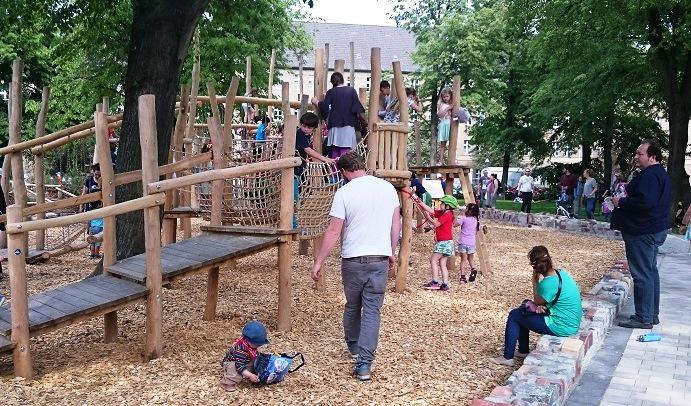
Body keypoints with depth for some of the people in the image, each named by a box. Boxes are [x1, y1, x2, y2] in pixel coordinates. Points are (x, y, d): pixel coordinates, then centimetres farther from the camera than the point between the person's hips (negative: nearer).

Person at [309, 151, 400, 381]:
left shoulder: (344, 192, -9)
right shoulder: (388, 188, 3)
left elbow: (333, 231, -11)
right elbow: (396, 224, 9)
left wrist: (319, 262, -5)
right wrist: (392, 253, 20)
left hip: (353, 259, -2)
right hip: (380, 259, 2)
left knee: (352, 305, 19)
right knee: (372, 310, 4)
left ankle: (353, 346, 39)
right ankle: (364, 364, 0)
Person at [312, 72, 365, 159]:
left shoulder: (331, 92, 1)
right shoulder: (351, 90, 2)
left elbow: (324, 107, -7)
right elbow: (357, 108, -6)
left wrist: (316, 102, 10)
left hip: (335, 124, 1)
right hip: (348, 125, -1)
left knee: (335, 152, 6)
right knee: (345, 152, -6)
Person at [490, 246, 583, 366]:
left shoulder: (549, 283, -26)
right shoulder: (562, 273, 1)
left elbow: (537, 302, -8)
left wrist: (535, 281, -7)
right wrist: (542, 306, -7)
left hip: (561, 327, -9)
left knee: (514, 316, 3)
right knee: (523, 310, 22)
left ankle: (508, 358, 12)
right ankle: (523, 351, 32)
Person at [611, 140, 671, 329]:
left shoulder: (649, 175, -20)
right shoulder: (660, 173, 16)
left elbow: (644, 202, -31)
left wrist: (621, 202, -17)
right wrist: (628, 190, 14)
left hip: (643, 232, -11)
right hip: (655, 230, 11)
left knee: (642, 275, -6)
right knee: (650, 271, 17)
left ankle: (644, 318, 0)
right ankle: (652, 314, 26)